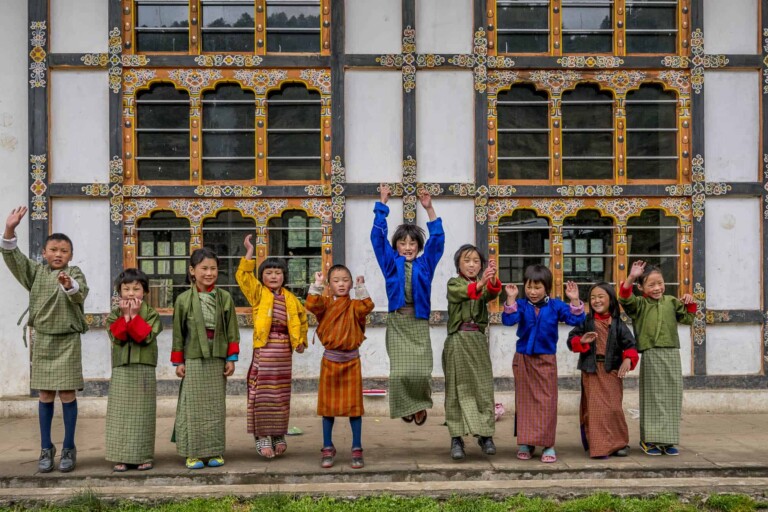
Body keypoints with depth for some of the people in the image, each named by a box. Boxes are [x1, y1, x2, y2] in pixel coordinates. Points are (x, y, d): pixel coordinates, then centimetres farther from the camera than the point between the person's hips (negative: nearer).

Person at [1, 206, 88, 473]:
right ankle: (46, 448, 17)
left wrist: (69, 285, -48)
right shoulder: (36, 271, 5)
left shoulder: (74, 274, -5)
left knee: (67, 393, 0)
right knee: (45, 395, 8)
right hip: (42, 340, 3)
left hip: (67, 341, -3)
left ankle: (69, 448, 12)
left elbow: (80, 294, -25)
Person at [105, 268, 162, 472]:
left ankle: (144, 456, 8)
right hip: (121, 370, 1)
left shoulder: (151, 314, 2)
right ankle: (121, 457, 6)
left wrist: (134, 315, -12)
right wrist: (126, 316, -12)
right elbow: (116, 337, -9)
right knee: (120, 413, 1)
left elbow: (147, 336, -13)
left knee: (143, 413, 2)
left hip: (144, 369, -1)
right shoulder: (114, 315, 7)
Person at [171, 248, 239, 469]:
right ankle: (193, 453, 9)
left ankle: (215, 451, 16)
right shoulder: (183, 300, -2)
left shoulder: (225, 298, 1)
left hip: (217, 360, 1)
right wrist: (178, 361, 0)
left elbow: (232, 331, 4)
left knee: (216, 406, 7)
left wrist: (231, 358, 1)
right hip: (193, 360, -1)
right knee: (193, 406, 2)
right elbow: (178, 333, 1)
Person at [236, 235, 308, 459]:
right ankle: (262, 437, 0)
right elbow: (243, 276, -10)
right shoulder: (258, 294, 2)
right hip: (264, 349, -4)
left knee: (281, 394, 9)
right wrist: (250, 252, -13)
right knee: (263, 393, -5)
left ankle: (279, 436, 20)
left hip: (284, 350, 4)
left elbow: (301, 318, 25)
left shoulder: (290, 298, 13)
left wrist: (301, 340, 16)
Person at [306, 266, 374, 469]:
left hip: (351, 360, 0)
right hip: (330, 359, 0)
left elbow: (367, 306, -18)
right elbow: (312, 305, -17)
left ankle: (357, 449, 12)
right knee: (328, 405, 7)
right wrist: (317, 285, -17)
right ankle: (328, 448, 18)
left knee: (354, 405, 3)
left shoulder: (354, 305, 2)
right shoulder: (325, 303, 2)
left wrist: (361, 287, -17)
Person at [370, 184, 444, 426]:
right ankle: (406, 406, 17)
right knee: (399, 372, -8)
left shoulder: (425, 264, 7)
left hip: (419, 321, 0)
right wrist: (382, 204, -3)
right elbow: (378, 236, 2)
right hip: (397, 321, 0)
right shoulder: (391, 263, 7)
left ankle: (421, 403, 21)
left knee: (422, 372, -7)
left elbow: (438, 239, 0)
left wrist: (429, 209, -9)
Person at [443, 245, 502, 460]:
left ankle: (485, 435, 9)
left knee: (483, 387, 1)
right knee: (458, 388, -2)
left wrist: (493, 279, -36)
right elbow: (463, 292, -21)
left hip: (478, 341, 3)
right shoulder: (453, 284, 3)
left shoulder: (485, 285, 11)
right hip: (458, 341, -3)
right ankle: (456, 438, 0)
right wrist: (479, 284, -40)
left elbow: (493, 292, -13)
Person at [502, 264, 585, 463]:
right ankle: (525, 443, 18)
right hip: (523, 359, 1)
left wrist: (574, 300, -21)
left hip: (546, 360, 0)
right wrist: (511, 298, -29)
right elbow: (509, 320, -19)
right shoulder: (521, 305, -5)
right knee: (524, 401, 8)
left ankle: (548, 445, 8)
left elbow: (575, 319, -8)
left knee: (547, 401, 2)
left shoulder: (555, 306, -3)